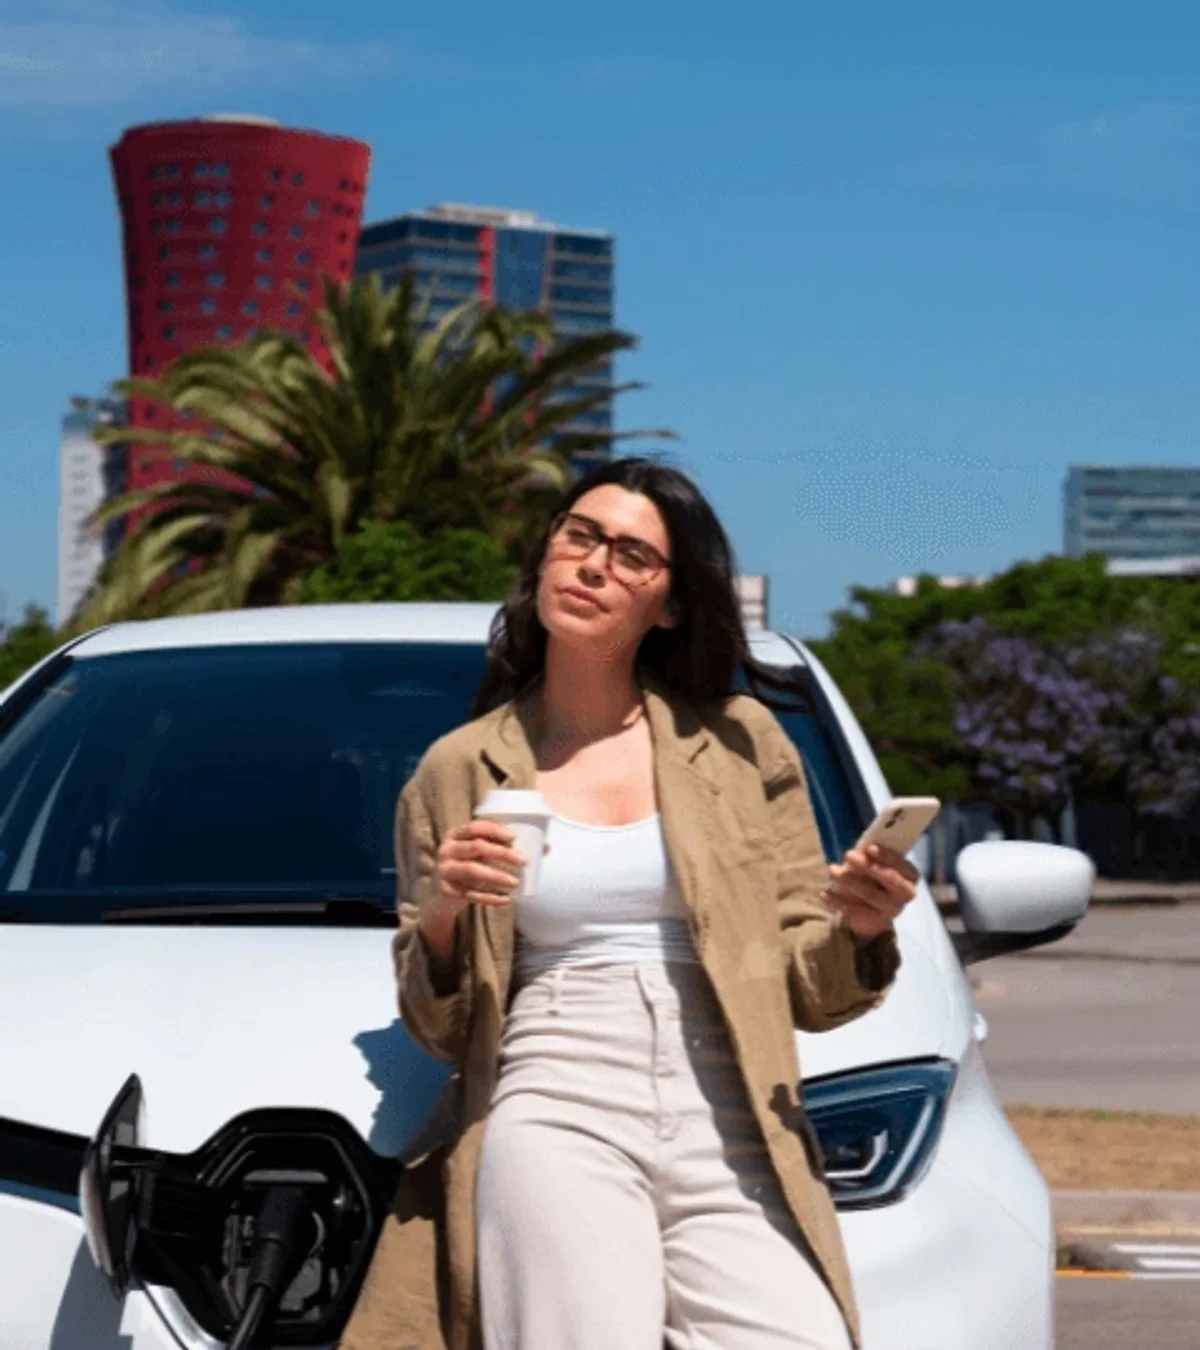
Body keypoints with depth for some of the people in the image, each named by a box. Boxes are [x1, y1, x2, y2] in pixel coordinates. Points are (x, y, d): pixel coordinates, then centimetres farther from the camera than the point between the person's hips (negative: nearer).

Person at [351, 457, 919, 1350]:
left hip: (733, 1142, 1)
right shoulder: (460, 771, 14)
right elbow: (437, 1027, 16)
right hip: (557, 1117, -1)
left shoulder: (742, 743, 14)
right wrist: (442, 921, -4)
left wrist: (859, 931, -8)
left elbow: (810, 992, 13)